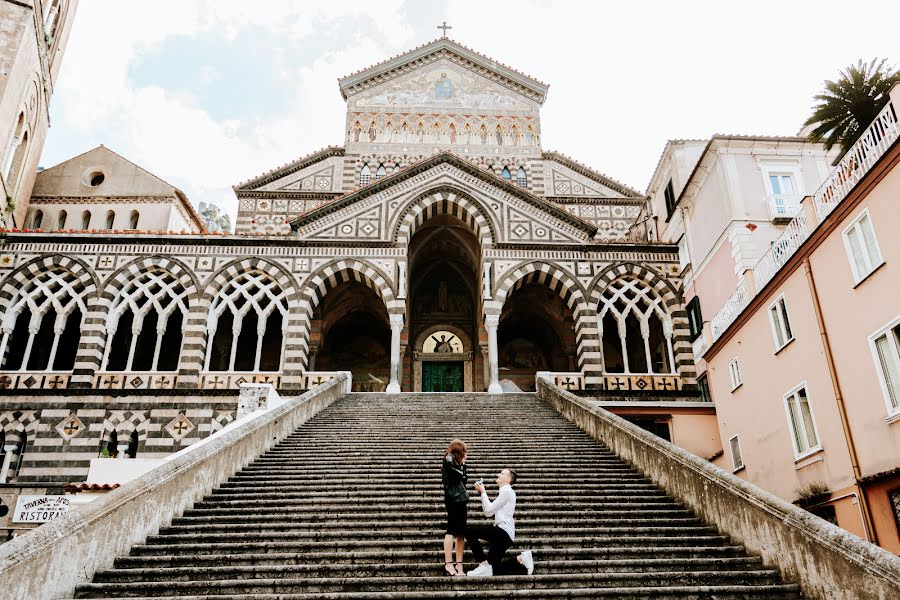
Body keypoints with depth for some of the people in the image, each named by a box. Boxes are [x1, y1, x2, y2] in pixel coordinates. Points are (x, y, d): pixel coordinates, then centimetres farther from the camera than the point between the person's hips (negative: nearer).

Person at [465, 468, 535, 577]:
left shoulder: (506, 491, -8)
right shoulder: (504, 491, 22)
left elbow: (489, 510, -12)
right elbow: (488, 512, 17)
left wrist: (483, 492, -3)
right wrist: (482, 493, 10)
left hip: (503, 532, -10)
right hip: (502, 534, 10)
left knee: (469, 532, -16)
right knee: (492, 569, 9)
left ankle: (484, 565, -10)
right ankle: (522, 559, 11)